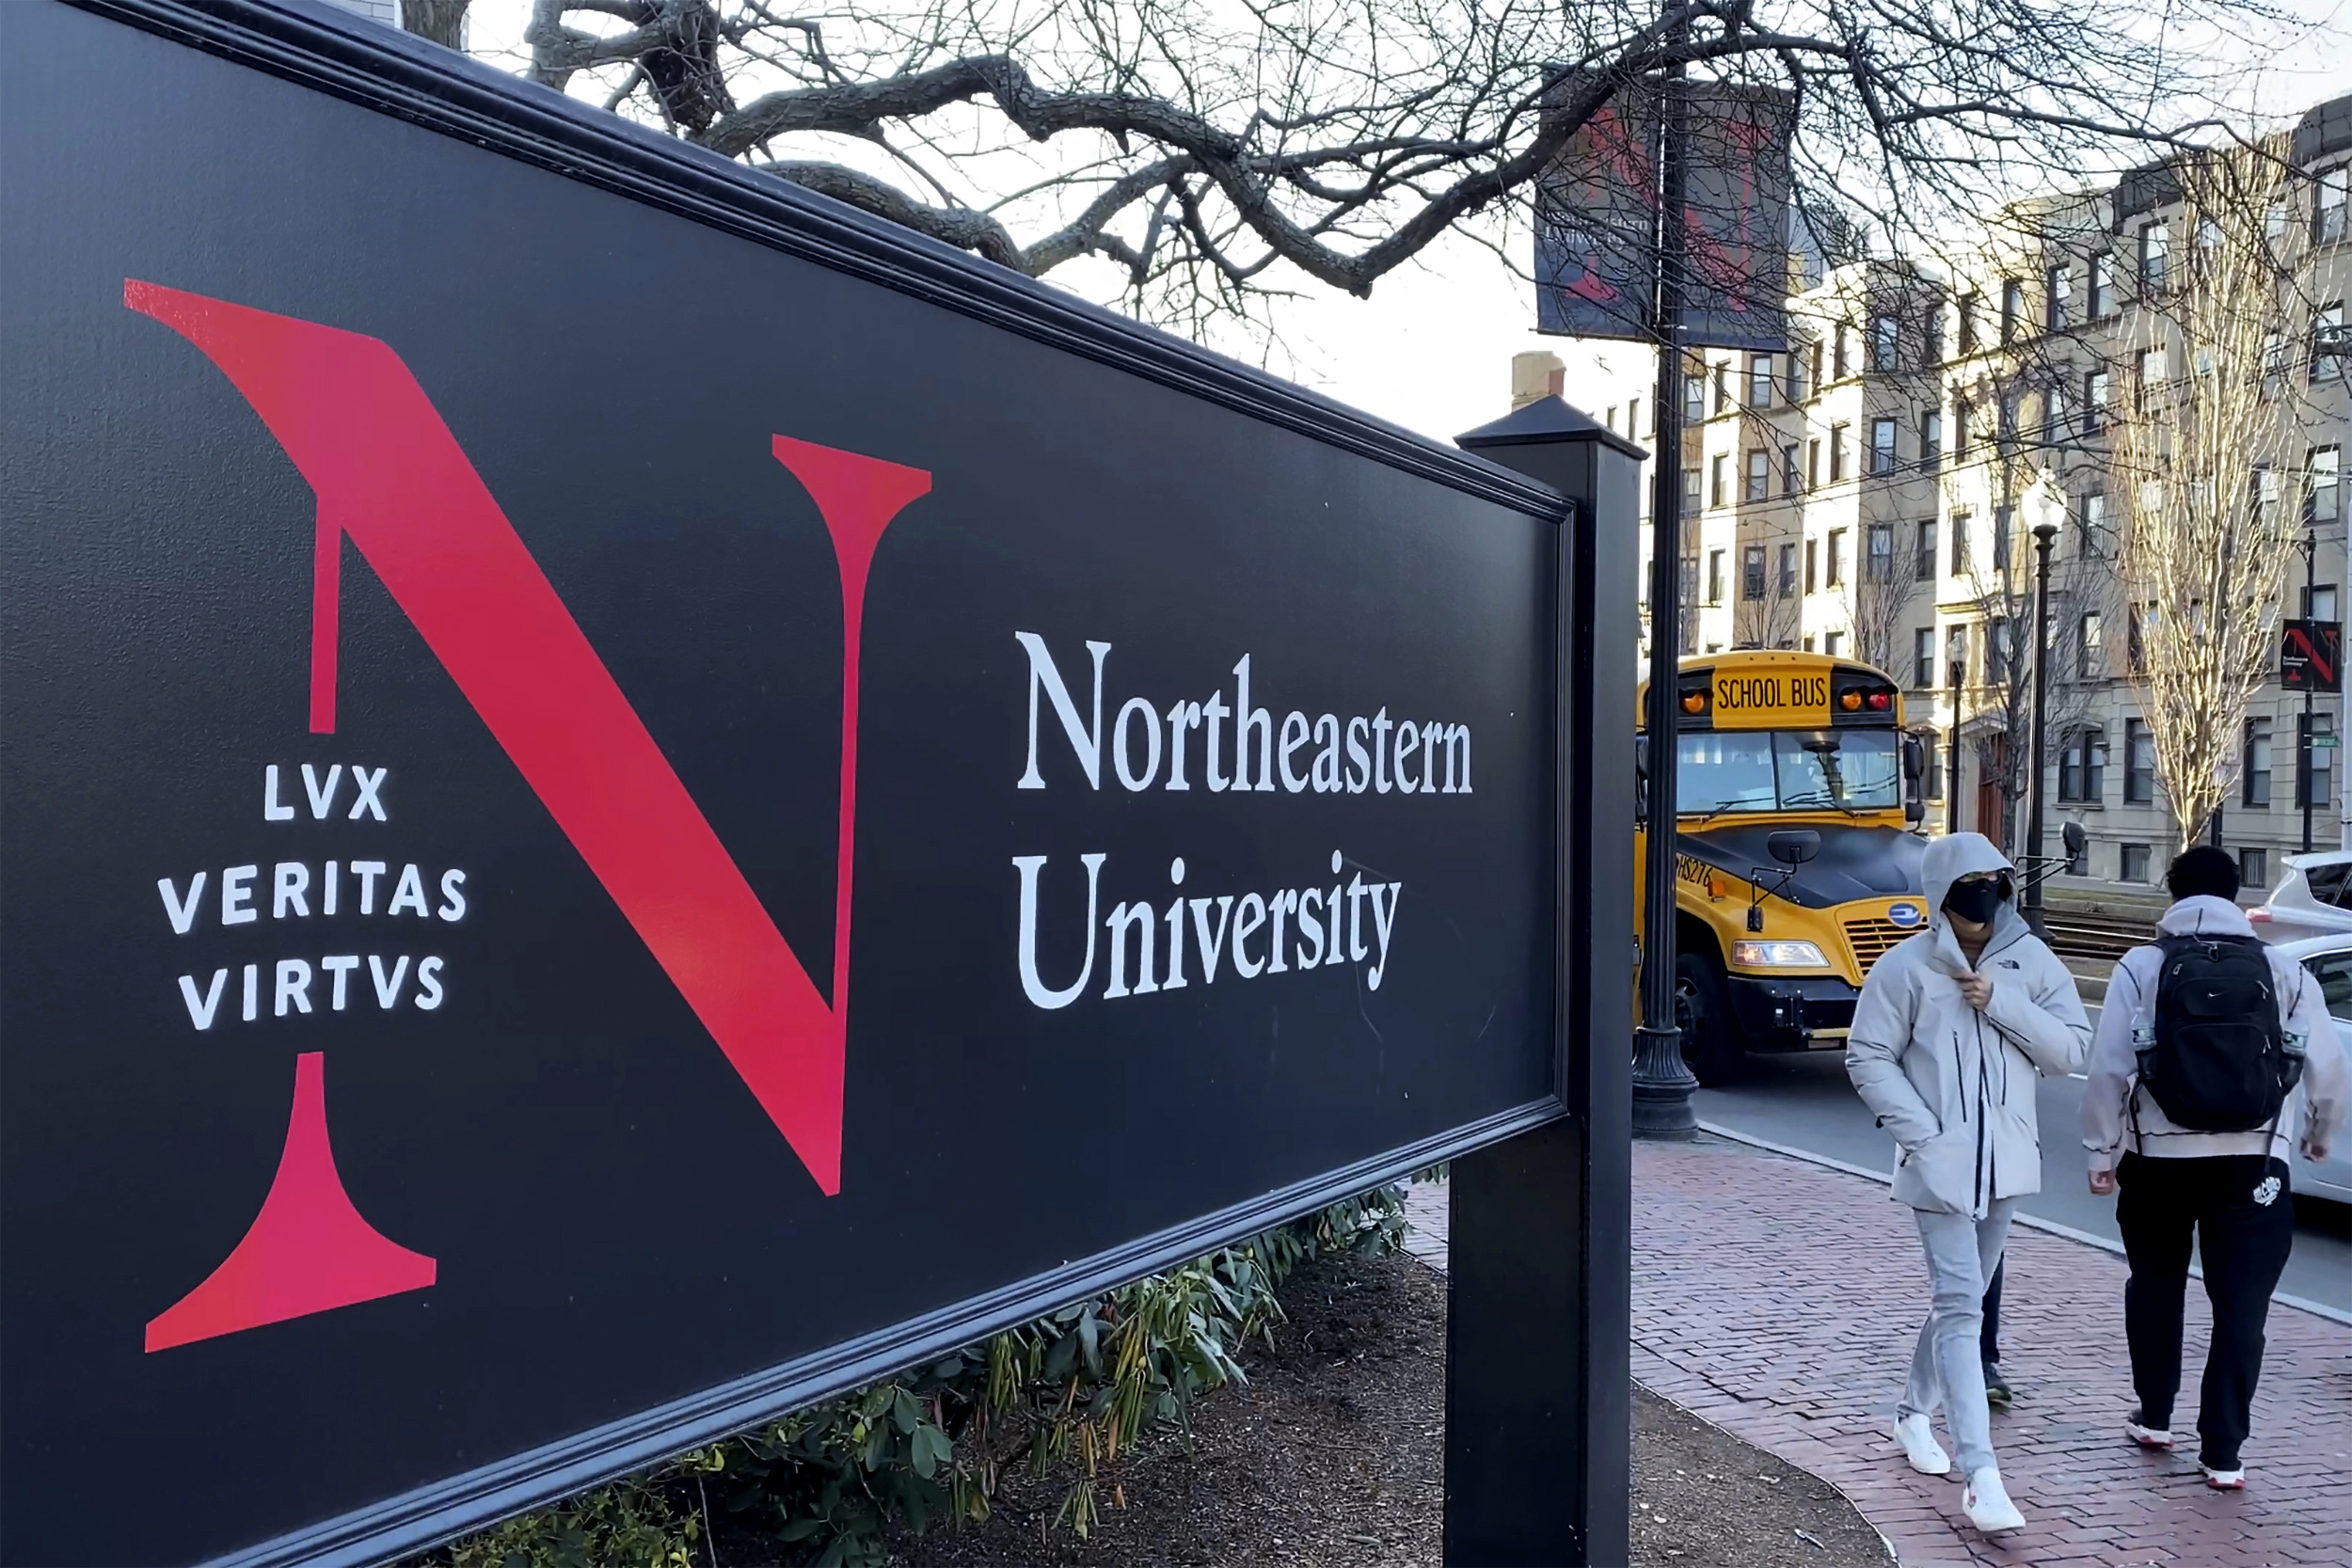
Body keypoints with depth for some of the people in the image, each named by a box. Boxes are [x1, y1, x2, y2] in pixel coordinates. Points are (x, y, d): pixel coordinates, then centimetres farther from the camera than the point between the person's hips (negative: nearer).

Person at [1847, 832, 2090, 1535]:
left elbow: (2072, 1048, -3)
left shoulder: (2031, 961, 1)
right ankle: (1981, 1474, -11)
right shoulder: (1907, 966, -9)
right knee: (1962, 1308, -10)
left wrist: (2000, 1001, -16)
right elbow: (1868, 1058, -7)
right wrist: (1923, 1134, -14)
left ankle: (1914, 1413, 39)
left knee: (1962, 1298, 19)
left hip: (2006, 1161, 5)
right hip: (1940, 1163, -5)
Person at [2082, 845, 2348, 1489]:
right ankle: (2223, 1452, 8)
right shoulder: (2284, 971, 2)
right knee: (2241, 1304, 7)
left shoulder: (2141, 967, -3)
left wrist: (2102, 1152, 1)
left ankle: (2153, 1417, 29)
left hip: (2158, 1158, 0)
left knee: (2155, 1285, 19)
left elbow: (2110, 1068, -8)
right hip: (2253, 1161, 0)